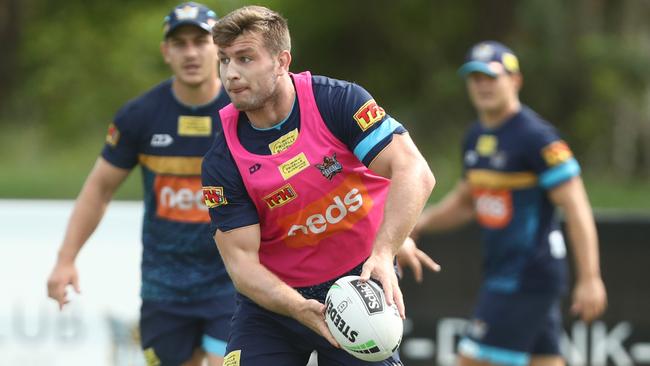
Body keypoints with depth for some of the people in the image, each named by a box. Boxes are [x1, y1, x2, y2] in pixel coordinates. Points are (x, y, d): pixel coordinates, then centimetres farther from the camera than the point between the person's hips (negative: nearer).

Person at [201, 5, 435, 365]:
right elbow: (241, 260, -13)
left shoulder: (338, 101, -15)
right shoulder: (222, 161, -11)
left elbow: (414, 172, -22)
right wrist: (300, 309, -32)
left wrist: (383, 255, -36)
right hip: (272, 297, 1)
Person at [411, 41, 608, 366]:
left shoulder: (536, 137, -14)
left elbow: (577, 208, -18)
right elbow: (465, 201, 27)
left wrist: (589, 278, -23)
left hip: (527, 278, -9)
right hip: (501, 275, 9)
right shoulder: (476, 137, 13)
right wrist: (422, 222, 9)